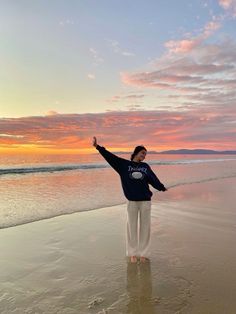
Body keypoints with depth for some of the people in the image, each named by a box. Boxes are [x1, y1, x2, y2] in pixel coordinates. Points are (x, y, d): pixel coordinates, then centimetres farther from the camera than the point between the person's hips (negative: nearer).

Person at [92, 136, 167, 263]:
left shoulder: (145, 166, 10)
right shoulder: (124, 164, 3)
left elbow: (153, 179, 3)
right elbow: (110, 156, -2)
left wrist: (161, 187, -9)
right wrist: (98, 147, -9)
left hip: (146, 200, 2)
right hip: (131, 201, -2)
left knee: (145, 227, 7)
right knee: (132, 227, 7)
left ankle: (144, 253, 20)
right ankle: (133, 253, 20)